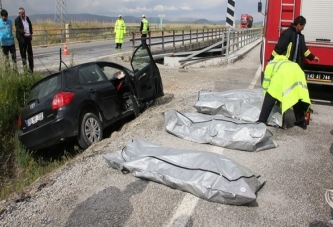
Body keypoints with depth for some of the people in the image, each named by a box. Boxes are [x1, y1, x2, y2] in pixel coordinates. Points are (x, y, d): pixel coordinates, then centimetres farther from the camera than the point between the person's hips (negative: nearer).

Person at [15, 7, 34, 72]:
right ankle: (25, 66, 6)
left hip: (28, 37, 6)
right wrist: (23, 31, -38)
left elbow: (30, 26, 21)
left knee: (30, 52, 12)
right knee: (23, 52, -1)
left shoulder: (27, 18, 9)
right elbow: (18, 29, -19)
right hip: (22, 38, -6)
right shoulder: (17, 20, -9)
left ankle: (31, 68, 22)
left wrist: (31, 33, 11)